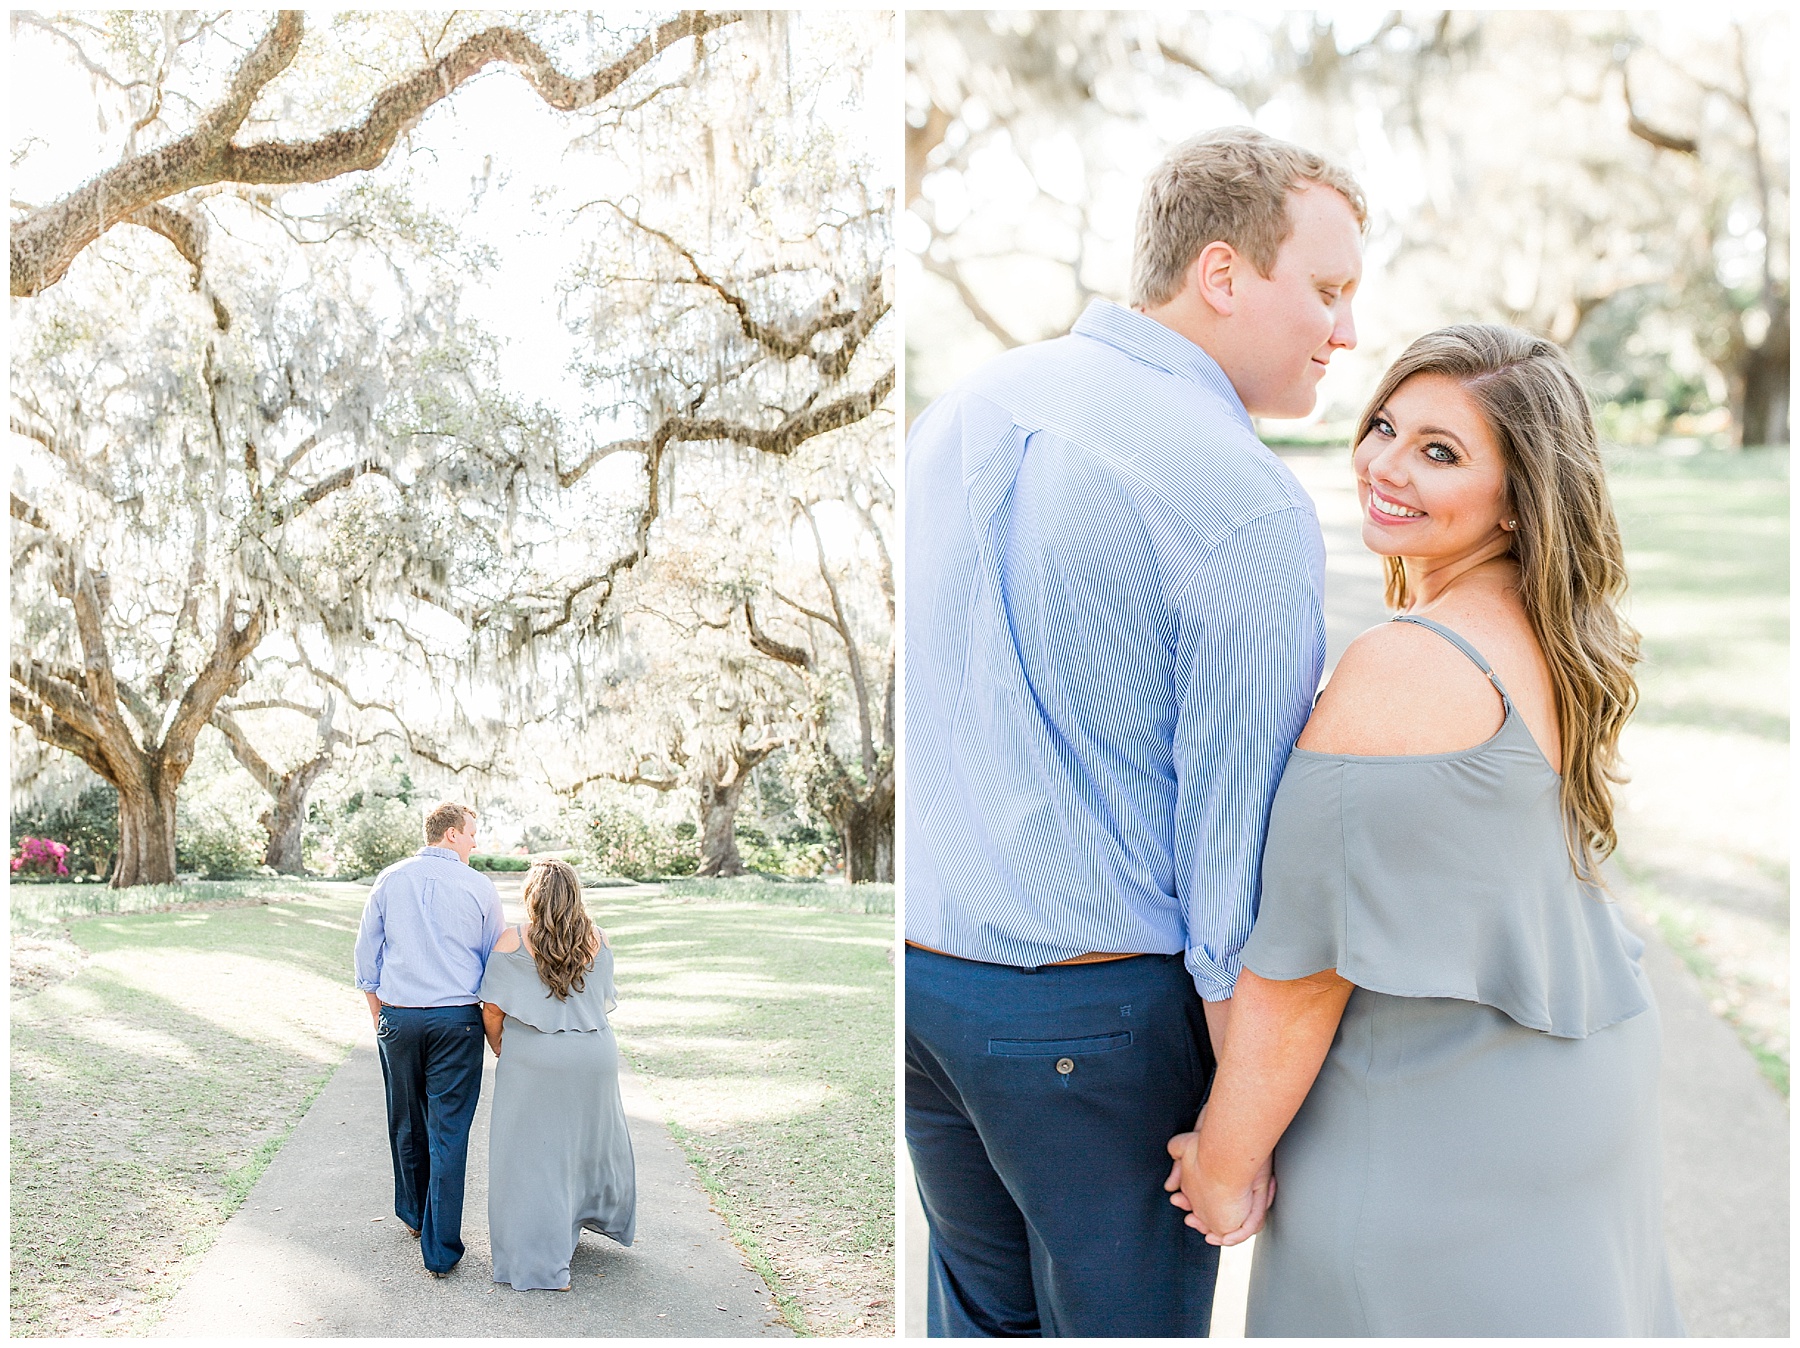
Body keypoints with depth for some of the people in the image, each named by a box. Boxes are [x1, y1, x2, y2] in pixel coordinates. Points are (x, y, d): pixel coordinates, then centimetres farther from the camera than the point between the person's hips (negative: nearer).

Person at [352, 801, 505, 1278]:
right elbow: (496, 961, 4)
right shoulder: (479, 887, -4)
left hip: (399, 1017, 3)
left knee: (407, 1123, 19)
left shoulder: (389, 881, 2)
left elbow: (367, 957, 7)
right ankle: (441, 1249, 3)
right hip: (457, 1019, -3)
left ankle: (413, 1214, 39)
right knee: (449, 1132, 1)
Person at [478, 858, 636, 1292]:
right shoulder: (597, 940, 3)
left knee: (531, 1154, 6)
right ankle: (607, 1216, 45)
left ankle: (535, 1261, 10)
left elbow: (492, 1008, -8)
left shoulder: (512, 941, -7)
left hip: (532, 1058, -3)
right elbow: (604, 1000, 8)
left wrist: (497, 1046, 9)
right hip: (594, 1054, 3)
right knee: (595, 1136, 23)